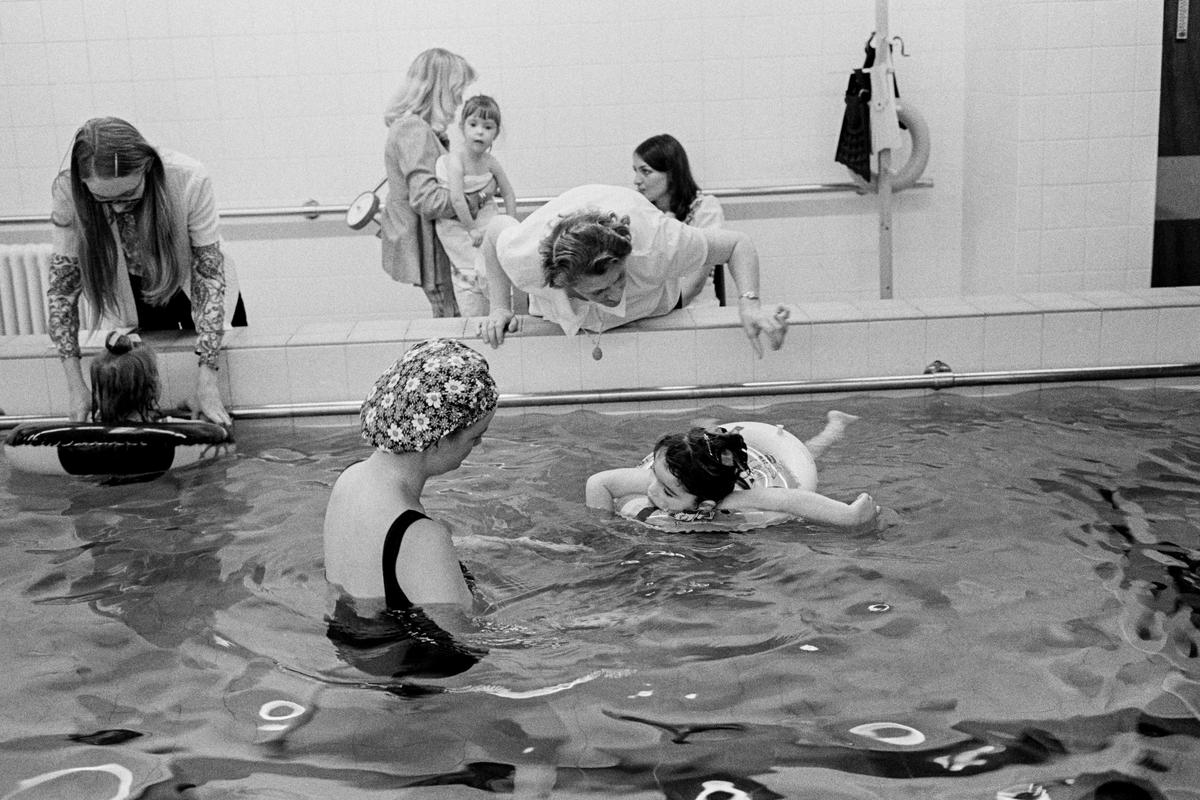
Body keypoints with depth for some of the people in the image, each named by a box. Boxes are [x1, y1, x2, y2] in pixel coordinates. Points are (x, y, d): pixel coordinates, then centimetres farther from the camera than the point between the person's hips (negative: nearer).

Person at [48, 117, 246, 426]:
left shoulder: (189, 180, -36)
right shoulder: (68, 192, -31)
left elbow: (210, 275, -31)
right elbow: (62, 287, -22)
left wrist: (206, 378, -35)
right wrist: (76, 386, -27)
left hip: (192, 289, -1)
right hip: (135, 299, 1)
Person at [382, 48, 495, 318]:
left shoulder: (419, 126, 12)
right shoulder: (414, 130, -21)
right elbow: (426, 199, -29)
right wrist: (476, 197, -21)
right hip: (423, 242, -10)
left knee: (453, 316, 11)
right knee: (450, 317, -3)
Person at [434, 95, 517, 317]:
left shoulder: (490, 162, -4)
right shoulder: (456, 159, -22)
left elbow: (508, 195, 8)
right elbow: (457, 199, -29)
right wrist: (472, 229, -23)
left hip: (483, 219, 6)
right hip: (455, 225, -6)